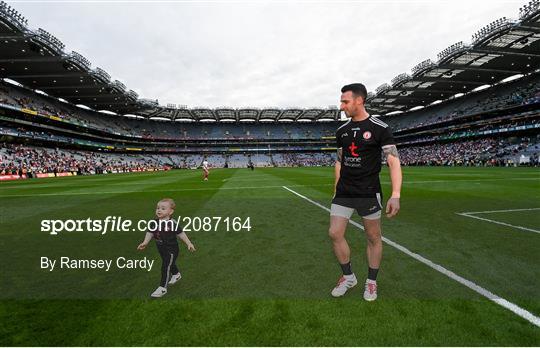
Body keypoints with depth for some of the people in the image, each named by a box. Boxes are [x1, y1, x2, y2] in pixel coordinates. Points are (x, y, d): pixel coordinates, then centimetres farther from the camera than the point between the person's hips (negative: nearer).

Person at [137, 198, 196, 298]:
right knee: (170, 264, 26)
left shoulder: (172, 223, -20)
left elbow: (181, 234, -12)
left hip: (171, 249, -6)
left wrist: (189, 243, -12)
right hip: (161, 249, 6)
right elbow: (150, 233, 1)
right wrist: (145, 243, -13)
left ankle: (162, 288, 8)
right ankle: (176, 274, 53)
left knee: (166, 267, -6)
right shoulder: (155, 222, -6)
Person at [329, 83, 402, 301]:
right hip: (343, 193, 5)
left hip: (369, 193, -4)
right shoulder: (341, 130, 8)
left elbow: (394, 162, -11)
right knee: (335, 233, -1)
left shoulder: (379, 128, -8)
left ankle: (371, 282, 29)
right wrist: (336, 189, 14)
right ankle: (348, 276, 21)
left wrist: (395, 195, -20)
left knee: (373, 238, 7)